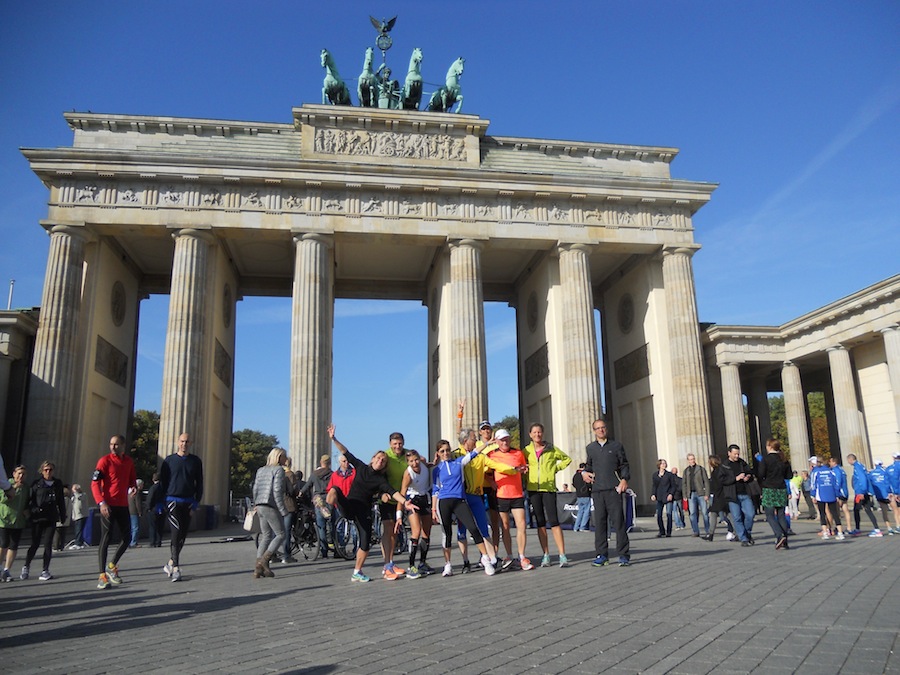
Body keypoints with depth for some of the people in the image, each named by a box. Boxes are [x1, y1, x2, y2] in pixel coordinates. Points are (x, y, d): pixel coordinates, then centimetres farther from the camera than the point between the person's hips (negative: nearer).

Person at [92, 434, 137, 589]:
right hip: (108, 506, -6)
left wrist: (133, 487, -2)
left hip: (123, 505, 6)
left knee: (127, 537, 9)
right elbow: (94, 483, -11)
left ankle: (112, 566, 29)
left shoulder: (129, 461, 10)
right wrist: (101, 503, -22)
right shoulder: (105, 460, -7)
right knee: (106, 538, -5)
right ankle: (102, 576, 1)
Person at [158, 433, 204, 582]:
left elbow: (199, 484, 9)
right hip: (173, 501, -3)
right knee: (176, 533, -13)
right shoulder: (169, 460, 4)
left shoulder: (195, 461, 8)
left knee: (182, 536, 7)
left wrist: (196, 503, 1)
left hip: (188, 502, 3)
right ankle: (175, 568, -10)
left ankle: (170, 563, 25)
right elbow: (162, 482, 5)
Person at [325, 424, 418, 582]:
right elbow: (346, 452, 6)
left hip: (364, 511, 1)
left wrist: (405, 502, -34)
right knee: (335, 489, -28)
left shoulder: (381, 480, 0)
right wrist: (333, 438, 1)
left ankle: (357, 573, 18)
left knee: (366, 543, -1)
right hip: (349, 505, -1)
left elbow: (393, 492, -16)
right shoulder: (361, 467, 4)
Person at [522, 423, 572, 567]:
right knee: (540, 522, 6)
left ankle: (562, 555, -7)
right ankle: (546, 555, 12)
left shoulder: (551, 449, 4)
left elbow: (567, 459, 16)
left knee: (553, 520, -9)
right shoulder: (526, 450, 8)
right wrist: (526, 472, 5)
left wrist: (556, 468, 4)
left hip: (549, 488, -2)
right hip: (533, 489, 2)